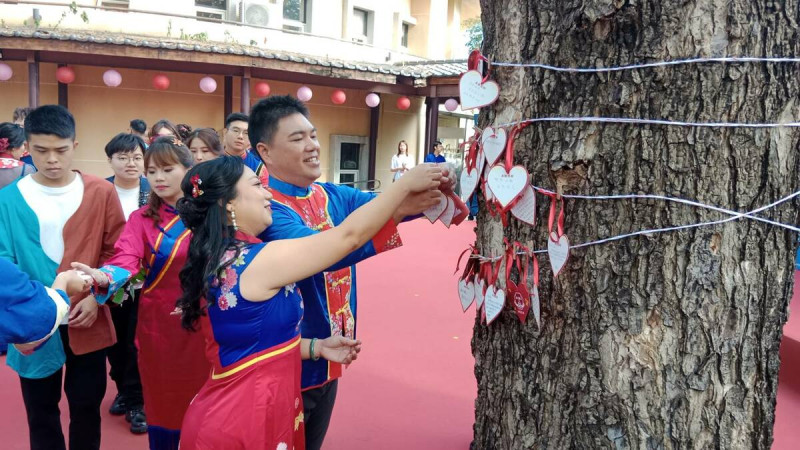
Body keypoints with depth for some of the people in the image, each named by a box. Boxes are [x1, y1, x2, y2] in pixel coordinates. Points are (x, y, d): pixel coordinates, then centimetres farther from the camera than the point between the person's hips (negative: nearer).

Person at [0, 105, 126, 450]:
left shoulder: (101, 192, -3)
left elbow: (117, 251, 0)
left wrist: (96, 297, -12)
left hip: (87, 322, 0)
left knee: (87, 408, 14)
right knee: (41, 412, 15)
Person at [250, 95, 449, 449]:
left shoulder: (335, 196, 3)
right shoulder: (265, 208, -21)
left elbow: (377, 203, -9)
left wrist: (434, 187, -29)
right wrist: (394, 209, -44)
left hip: (328, 362, 7)